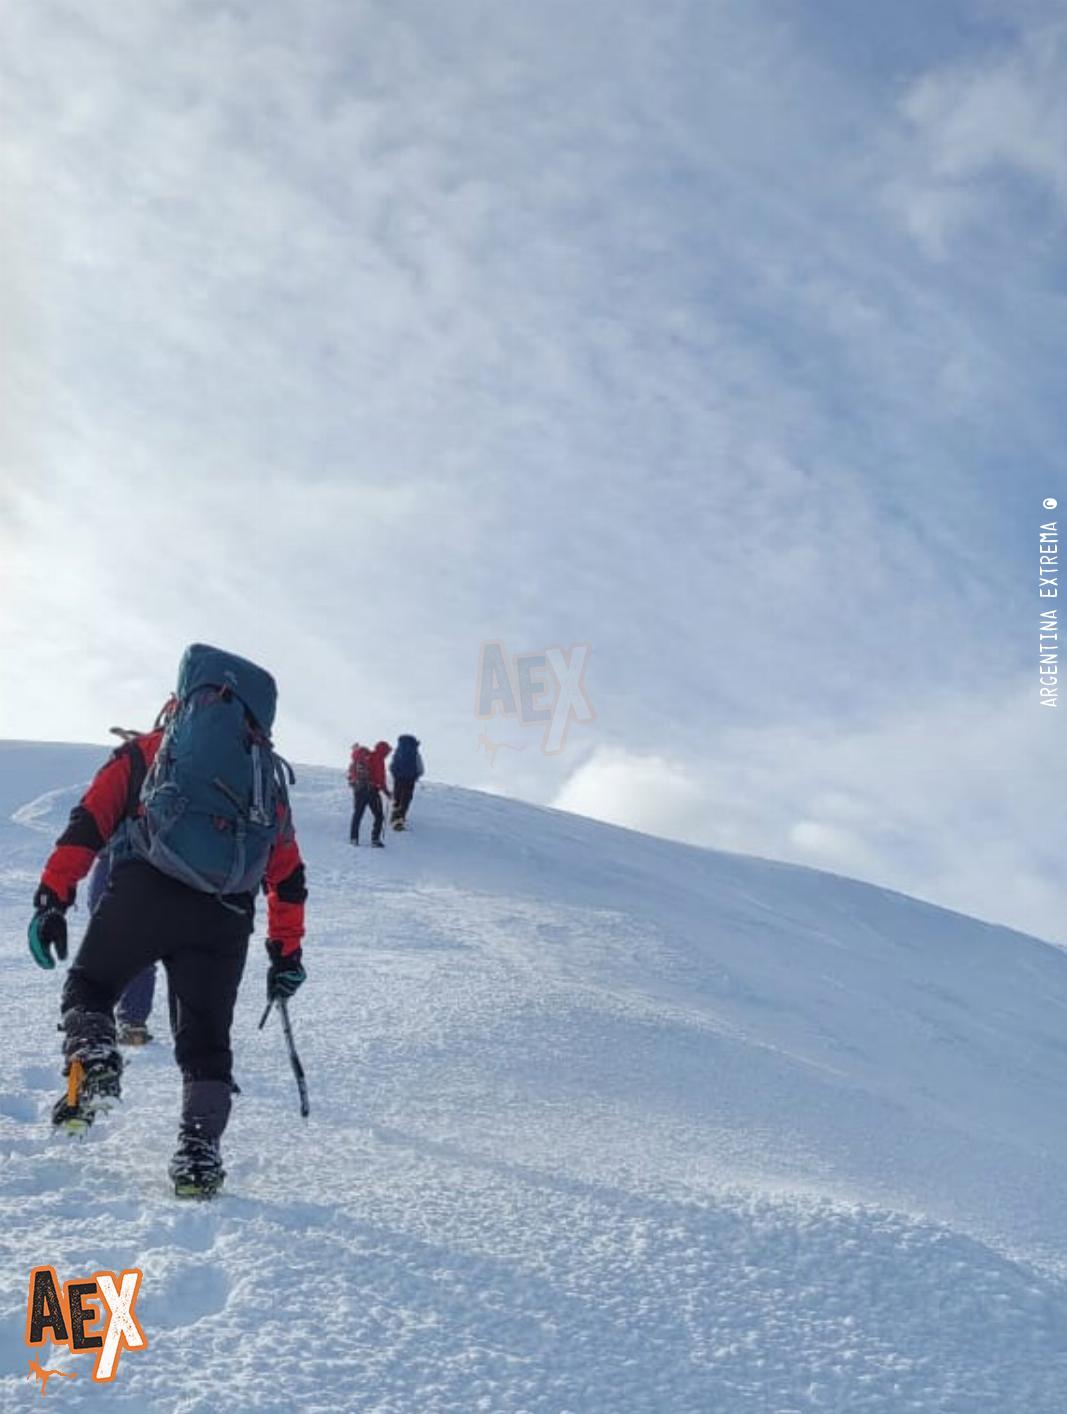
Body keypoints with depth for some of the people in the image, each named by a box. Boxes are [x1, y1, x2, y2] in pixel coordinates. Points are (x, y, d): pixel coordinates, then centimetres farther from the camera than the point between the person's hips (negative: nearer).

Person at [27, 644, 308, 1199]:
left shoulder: (147, 750, 20)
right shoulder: (269, 776, 26)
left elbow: (88, 823, 7)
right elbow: (288, 878, 25)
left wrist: (53, 897, 2)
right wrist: (286, 951, 29)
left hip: (144, 893, -2)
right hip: (225, 919, 2)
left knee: (89, 987, 21)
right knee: (206, 1039, 14)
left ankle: (91, 1061, -4)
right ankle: (200, 1150, 4)